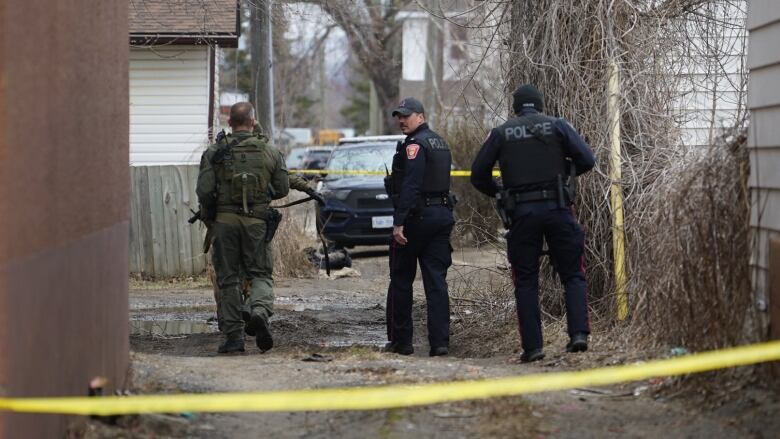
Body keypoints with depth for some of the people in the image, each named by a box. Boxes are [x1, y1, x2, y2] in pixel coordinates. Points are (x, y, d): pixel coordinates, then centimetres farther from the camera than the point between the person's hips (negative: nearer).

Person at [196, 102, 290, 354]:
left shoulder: (214, 153, -2)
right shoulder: (270, 153, 2)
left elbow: (204, 190, -7)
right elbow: (282, 189, 7)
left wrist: (208, 214, 11)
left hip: (224, 220, 0)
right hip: (257, 220, 0)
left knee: (228, 279, 7)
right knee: (260, 274, 9)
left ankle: (233, 336, 5)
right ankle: (260, 311, -20)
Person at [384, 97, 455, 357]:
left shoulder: (414, 145, -12)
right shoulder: (440, 144, 17)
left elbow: (410, 186, -21)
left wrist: (399, 223, -23)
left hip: (417, 216, -8)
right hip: (442, 215, 8)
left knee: (401, 280, 5)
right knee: (436, 280, 3)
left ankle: (400, 340, 9)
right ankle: (440, 341, -5)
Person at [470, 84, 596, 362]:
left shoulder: (501, 134, 7)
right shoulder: (557, 126, 5)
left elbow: (478, 175, 5)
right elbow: (586, 160, -2)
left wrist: (498, 194, 22)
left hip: (521, 213, 0)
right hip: (557, 208, 0)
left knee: (526, 282, 6)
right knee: (573, 275, 8)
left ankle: (532, 346, 0)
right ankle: (579, 333, -9)